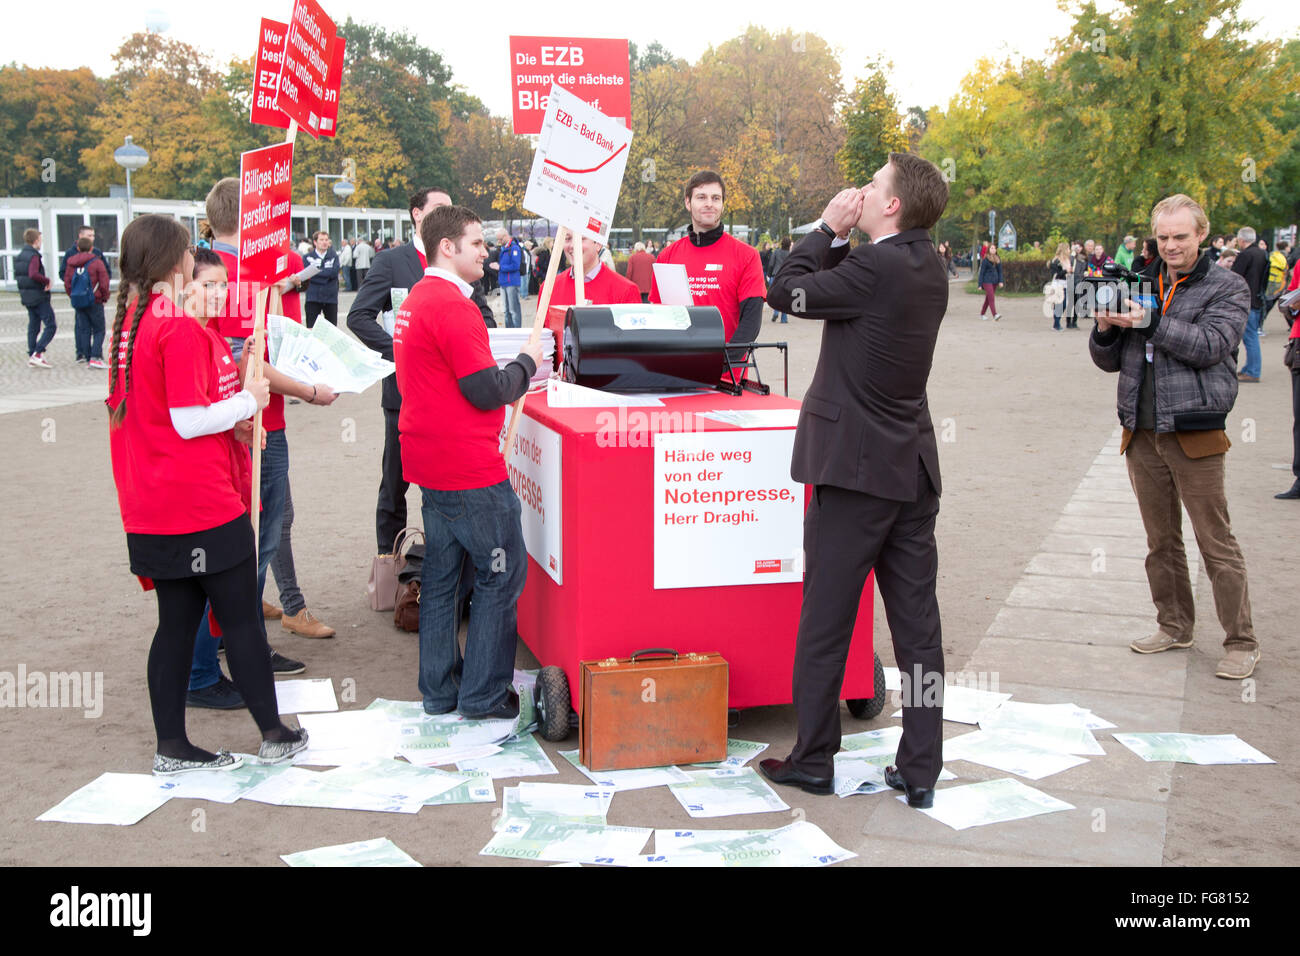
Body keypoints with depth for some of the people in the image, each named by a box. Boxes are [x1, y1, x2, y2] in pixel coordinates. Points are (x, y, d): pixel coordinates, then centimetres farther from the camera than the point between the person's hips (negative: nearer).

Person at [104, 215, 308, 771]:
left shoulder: (125, 325, 9)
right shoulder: (181, 329, -16)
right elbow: (189, 420, -19)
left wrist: (230, 410, 12)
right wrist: (246, 401, -5)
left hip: (149, 510, 8)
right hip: (201, 503, -8)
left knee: (177, 620, 14)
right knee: (240, 618, 5)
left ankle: (171, 747, 18)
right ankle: (273, 735, 16)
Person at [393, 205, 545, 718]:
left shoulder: (414, 300, 15)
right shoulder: (452, 306, -18)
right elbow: (487, 391, -20)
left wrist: (516, 368, 14)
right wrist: (527, 362, -3)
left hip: (430, 460, 10)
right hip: (468, 467, -10)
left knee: (442, 572, 15)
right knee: (503, 572, 0)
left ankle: (439, 691, 23)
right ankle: (483, 696, 6)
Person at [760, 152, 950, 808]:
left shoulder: (877, 266, -17)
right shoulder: (927, 268, 9)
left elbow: (785, 291, -10)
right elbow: (843, 292, 16)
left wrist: (829, 228, -1)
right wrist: (838, 238, 5)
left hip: (855, 466, -8)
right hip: (912, 467, 8)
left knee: (825, 620, 5)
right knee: (917, 620, 9)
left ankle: (813, 759, 16)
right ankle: (920, 770, 15)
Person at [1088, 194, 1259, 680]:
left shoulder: (1227, 287, 1)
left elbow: (1211, 345, -15)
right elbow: (1110, 361, 12)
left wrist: (1151, 323, -23)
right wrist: (1106, 329, -8)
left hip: (1194, 435, -5)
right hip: (1142, 434, 5)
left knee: (1216, 542, -2)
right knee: (1161, 540, 13)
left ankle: (1241, 643, 7)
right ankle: (1174, 626, 26)